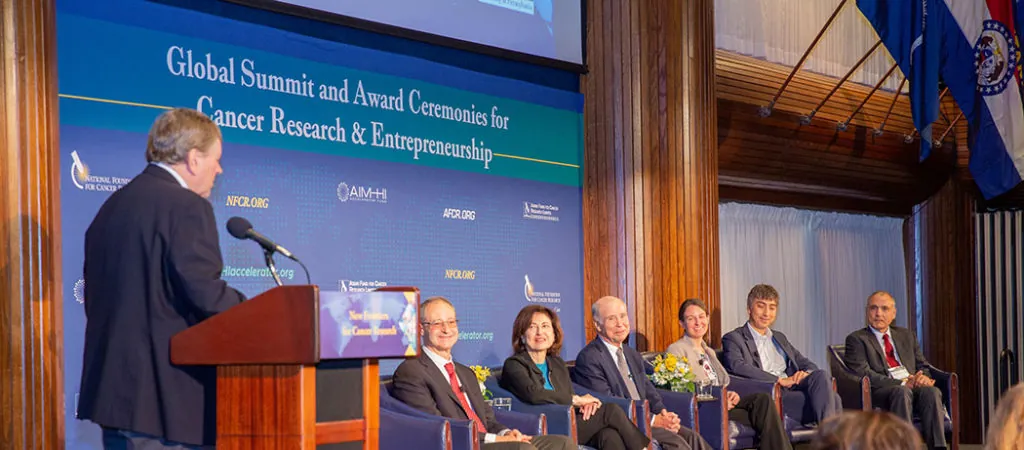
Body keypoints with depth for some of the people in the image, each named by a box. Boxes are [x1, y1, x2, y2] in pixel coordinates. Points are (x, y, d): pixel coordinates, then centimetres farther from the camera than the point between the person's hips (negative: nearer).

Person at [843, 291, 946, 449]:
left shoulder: (907, 335, 27)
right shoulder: (857, 339, 8)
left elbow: (923, 366, 23)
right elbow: (864, 374, -6)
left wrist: (923, 377, -4)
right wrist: (902, 383, -15)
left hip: (914, 388, 5)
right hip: (880, 393, -4)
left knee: (932, 391, -30)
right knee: (902, 392, -38)